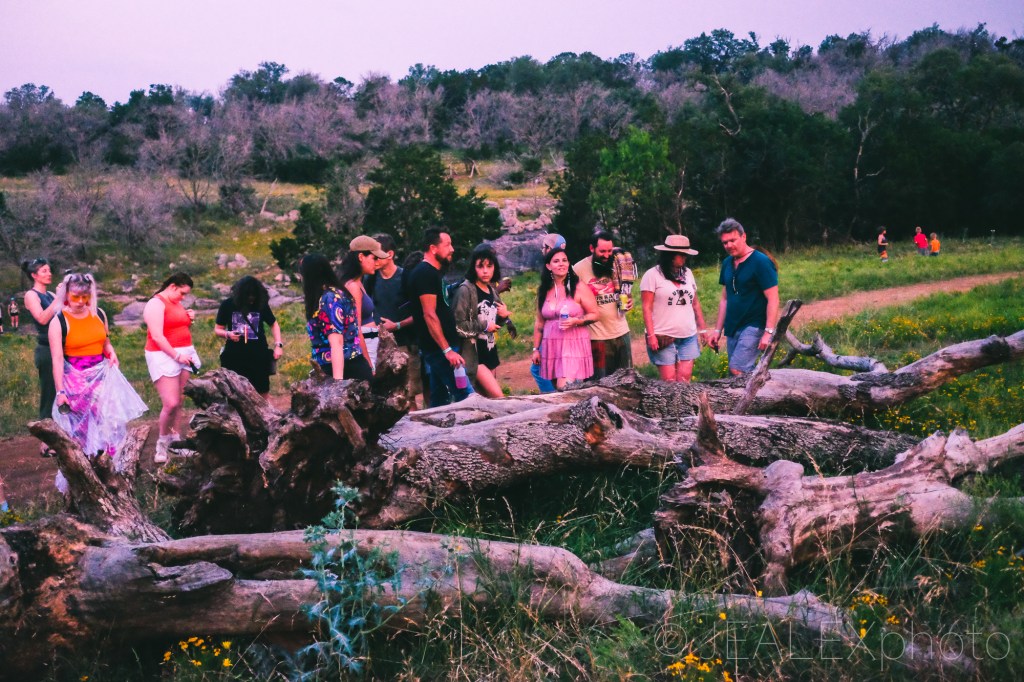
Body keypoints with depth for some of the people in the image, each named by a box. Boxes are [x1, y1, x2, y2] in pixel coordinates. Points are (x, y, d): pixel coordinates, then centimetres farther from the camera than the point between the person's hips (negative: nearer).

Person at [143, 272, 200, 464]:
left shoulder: (177, 304, 15)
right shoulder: (156, 304, -10)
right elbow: (157, 336, -18)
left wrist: (190, 320, 6)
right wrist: (176, 355, -19)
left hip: (184, 354, 8)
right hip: (164, 356, -8)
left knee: (179, 402, 6)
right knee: (171, 404, -12)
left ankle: (174, 440, 14)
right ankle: (162, 444, 4)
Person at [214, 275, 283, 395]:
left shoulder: (261, 304, -3)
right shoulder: (228, 305, -4)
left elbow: (274, 324, 10)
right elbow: (217, 329, 3)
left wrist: (278, 345, -3)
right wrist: (227, 334, -19)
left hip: (258, 356, 1)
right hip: (234, 357, 0)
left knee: (262, 392, 6)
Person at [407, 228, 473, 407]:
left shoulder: (432, 272, 16)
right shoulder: (426, 273, -14)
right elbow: (429, 315, -20)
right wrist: (448, 350, -22)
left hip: (439, 349, 10)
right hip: (439, 349, -10)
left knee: (440, 401, 11)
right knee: (466, 397, -11)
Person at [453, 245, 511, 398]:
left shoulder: (493, 290, 10)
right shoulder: (465, 290, -13)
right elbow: (457, 325, -19)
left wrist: (504, 316, 1)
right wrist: (483, 326, -16)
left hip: (489, 352, 8)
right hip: (473, 354, -8)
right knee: (498, 397, -14)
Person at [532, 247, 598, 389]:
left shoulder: (579, 287, -4)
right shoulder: (543, 291, 8)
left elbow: (595, 314, -2)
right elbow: (539, 322, 15)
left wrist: (576, 321, -19)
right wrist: (536, 349, 14)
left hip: (574, 345, -4)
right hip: (551, 346, 4)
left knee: (565, 388, -18)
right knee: (558, 389, 5)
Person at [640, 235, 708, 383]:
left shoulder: (687, 273, 12)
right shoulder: (652, 275, -5)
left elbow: (695, 303, 19)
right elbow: (646, 307, -8)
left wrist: (702, 329, 17)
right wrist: (651, 335, -14)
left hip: (689, 337, 5)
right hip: (664, 338, -5)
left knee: (684, 380, 0)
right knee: (669, 381, -5)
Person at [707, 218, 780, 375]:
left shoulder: (761, 262, -9)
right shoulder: (727, 264, 12)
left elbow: (773, 299, -13)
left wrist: (768, 332, -19)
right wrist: (718, 330, 15)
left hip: (753, 327, -7)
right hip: (733, 328, 7)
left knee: (737, 369, -19)